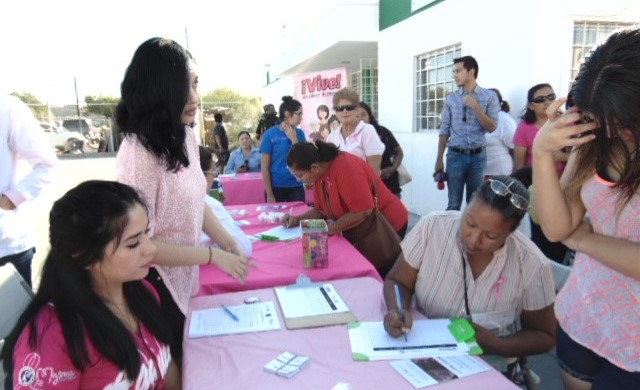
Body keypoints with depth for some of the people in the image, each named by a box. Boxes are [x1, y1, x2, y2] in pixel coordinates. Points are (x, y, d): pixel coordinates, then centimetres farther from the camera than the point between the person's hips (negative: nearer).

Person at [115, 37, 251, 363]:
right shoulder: (138, 153, -27)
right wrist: (213, 256, -20)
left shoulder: (185, 137, -2)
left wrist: (230, 244, -1)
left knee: (184, 361, 27)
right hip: (155, 289, -7)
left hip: (184, 280, 8)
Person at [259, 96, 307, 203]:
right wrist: (269, 194, -10)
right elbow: (264, 166, -8)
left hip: (296, 187, 3)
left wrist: (294, 139, -12)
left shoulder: (299, 133, 3)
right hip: (276, 187, -3)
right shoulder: (270, 134, -7)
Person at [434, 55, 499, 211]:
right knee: (454, 204, 2)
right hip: (455, 155, 0)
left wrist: (475, 107, -14)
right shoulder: (451, 99, 5)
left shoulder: (489, 96, 1)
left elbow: (491, 127, -4)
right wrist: (439, 159, 0)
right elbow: (444, 131, 4)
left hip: (478, 156, 0)